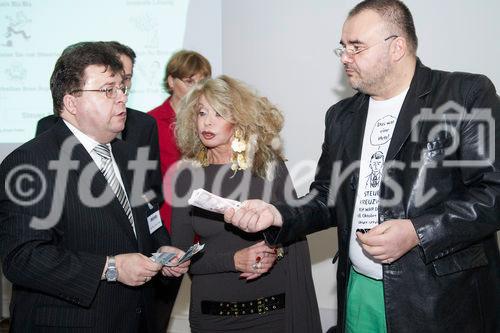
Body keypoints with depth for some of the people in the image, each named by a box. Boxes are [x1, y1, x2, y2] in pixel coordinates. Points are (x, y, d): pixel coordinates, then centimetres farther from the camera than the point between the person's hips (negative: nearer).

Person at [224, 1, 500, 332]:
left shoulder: (468, 95, -7)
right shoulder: (341, 116, 11)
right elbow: (328, 201, 14)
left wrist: (417, 232, -20)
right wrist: (278, 215, -4)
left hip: (444, 300, -4)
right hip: (358, 293, 5)